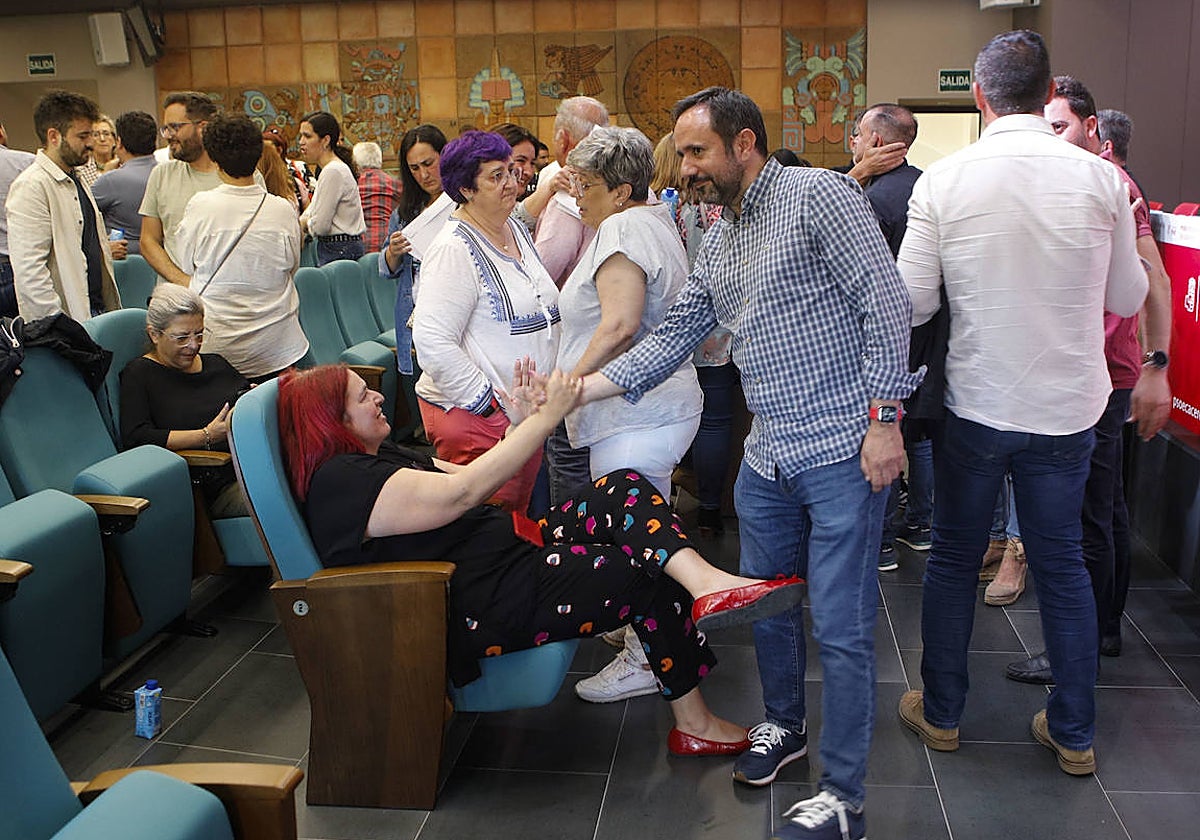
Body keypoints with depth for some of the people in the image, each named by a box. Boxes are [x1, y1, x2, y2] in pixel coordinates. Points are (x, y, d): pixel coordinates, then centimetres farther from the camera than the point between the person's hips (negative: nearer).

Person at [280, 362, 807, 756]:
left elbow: (477, 481, 17)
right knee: (654, 579, -11)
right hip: (484, 612, -10)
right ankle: (694, 724, 2)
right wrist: (547, 418, -19)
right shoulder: (342, 482, -16)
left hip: (517, 557, 10)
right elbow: (463, 492, -24)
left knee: (625, 488, -7)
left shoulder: (379, 457, 17)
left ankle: (706, 582, -27)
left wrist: (525, 421, 1)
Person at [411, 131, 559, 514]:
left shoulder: (517, 230, 12)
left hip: (526, 408, 9)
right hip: (474, 415, -8)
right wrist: (494, 405, -20)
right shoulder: (454, 249, -16)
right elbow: (433, 343, -23)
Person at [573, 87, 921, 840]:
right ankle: (785, 725, 43)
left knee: (842, 630, -1)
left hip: (843, 452, -8)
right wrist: (578, 388, 6)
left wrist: (884, 416, -17)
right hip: (768, 458, 8)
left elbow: (886, 304, -13)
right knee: (765, 601, 19)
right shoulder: (718, 245, 15)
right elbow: (671, 339, 14)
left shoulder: (819, 196, -8)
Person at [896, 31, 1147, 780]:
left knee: (955, 558, 15)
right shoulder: (1099, 178, -7)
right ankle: (1074, 733, 27)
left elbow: (913, 303, -9)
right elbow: (1128, 299, 3)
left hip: (976, 403, -1)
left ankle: (941, 712, 29)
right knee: (1062, 563, 16)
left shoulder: (943, 181, -11)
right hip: (1068, 407, 2)